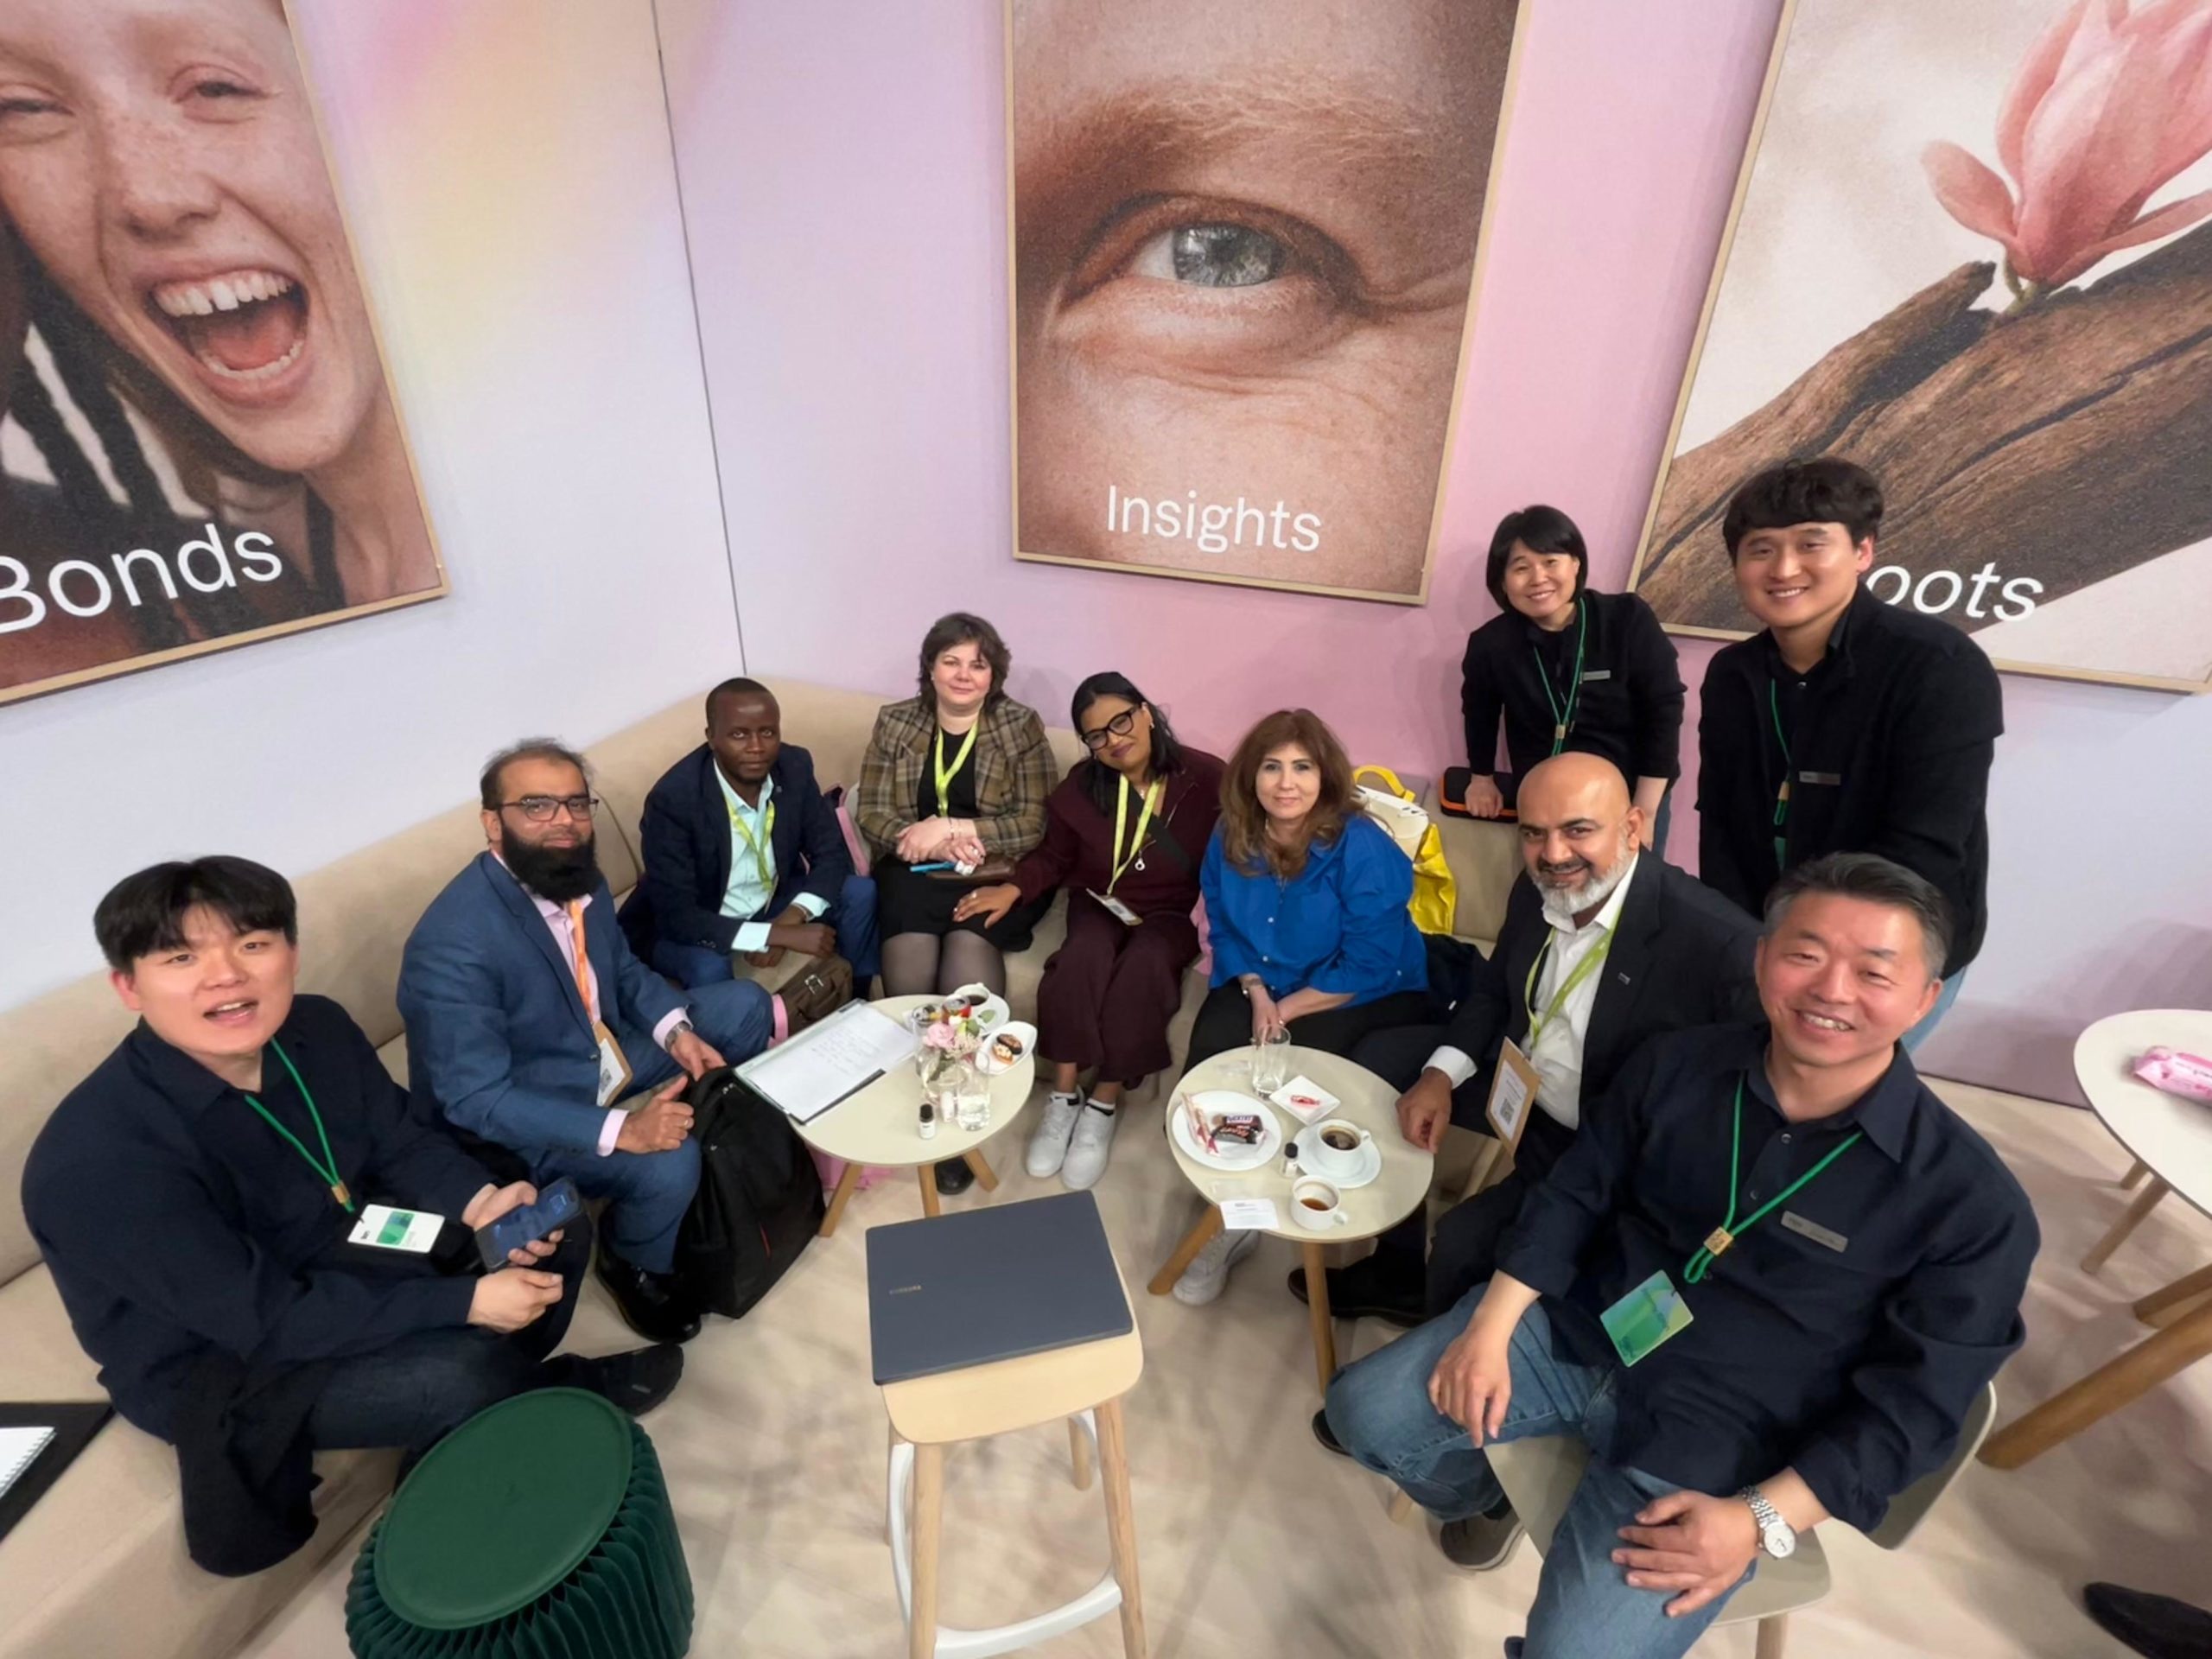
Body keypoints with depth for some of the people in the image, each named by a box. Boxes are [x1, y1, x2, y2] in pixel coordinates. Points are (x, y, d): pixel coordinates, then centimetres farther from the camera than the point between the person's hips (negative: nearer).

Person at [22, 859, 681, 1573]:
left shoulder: (318, 1029, -13)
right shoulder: (98, 1157, -32)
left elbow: (404, 1141, -1)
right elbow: (271, 1319, -30)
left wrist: (481, 1201, -21)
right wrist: (466, 1301, -29)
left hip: (349, 1253, 7)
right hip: (220, 1365, -6)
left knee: (559, 1235, -3)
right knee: (464, 1372, -25)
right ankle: (569, 1391, 11)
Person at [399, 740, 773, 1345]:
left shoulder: (580, 877, -7)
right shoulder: (453, 943, -31)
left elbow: (623, 966, 9)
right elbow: (475, 1101, -30)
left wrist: (676, 1029, -9)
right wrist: (618, 1129, -37)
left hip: (608, 1054, 8)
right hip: (525, 1115, -8)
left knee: (745, 1005, 5)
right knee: (668, 1163, -28)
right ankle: (632, 1265, 6)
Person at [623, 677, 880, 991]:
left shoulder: (794, 766, -16)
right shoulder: (673, 798, -29)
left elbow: (832, 854, -9)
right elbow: (677, 917, -30)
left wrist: (790, 919, -27)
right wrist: (780, 935, -35)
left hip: (771, 901, 5)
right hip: (686, 927, -5)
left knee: (860, 892, -13)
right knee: (709, 968, -35)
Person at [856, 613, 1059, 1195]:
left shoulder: (1022, 726, 1)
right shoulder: (893, 723, 9)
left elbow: (1037, 824, -6)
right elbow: (871, 815, 4)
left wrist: (948, 826, -14)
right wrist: (932, 841, -14)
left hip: (995, 878, -2)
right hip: (915, 876, 2)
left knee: (966, 988, -26)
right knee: (908, 985, -24)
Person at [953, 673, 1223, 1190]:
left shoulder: (1206, 779, -11)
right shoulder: (1080, 786, -1)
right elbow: (1054, 857, 7)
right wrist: (1014, 888, -11)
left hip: (1171, 915, -2)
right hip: (1099, 905, 2)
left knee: (1142, 967, -35)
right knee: (1084, 955, -33)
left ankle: (1103, 1106, -18)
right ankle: (1063, 1097, -18)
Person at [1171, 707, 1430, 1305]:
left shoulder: (1363, 850, -24)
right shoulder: (1231, 836, -8)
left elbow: (1366, 967, -22)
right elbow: (1224, 928, 4)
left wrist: (1286, 1011, -21)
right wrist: (1256, 993, -13)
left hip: (1365, 994, -4)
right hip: (1262, 982, 5)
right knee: (1210, 1051, -20)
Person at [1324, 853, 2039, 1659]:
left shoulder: (1972, 1200, -13)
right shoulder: (1679, 1064, -4)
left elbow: (1911, 1406, -10)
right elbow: (1574, 1194, 2)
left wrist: (1760, 1519, -19)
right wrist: (1490, 1326, -8)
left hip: (1708, 1437, -3)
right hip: (1572, 1329, 4)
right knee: (1364, 1411, -3)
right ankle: (1485, 1491, 30)